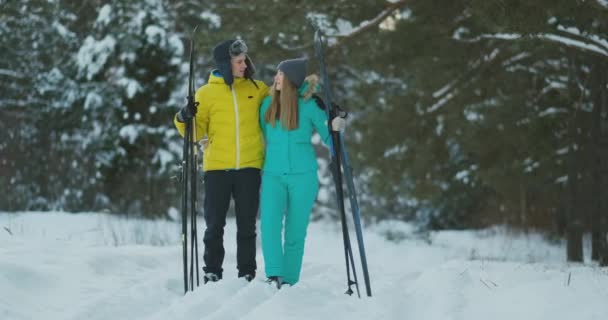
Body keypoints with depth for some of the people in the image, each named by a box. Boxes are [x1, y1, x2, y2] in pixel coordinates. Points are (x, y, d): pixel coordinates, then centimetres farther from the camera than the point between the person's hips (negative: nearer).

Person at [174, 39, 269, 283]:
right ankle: (212, 272, 10)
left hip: (249, 167, 1)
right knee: (215, 224, 3)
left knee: (247, 225, 6)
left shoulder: (257, 89, 6)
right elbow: (196, 132, 3)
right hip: (217, 168, -1)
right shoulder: (206, 93, 1)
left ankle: (247, 273, 12)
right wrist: (185, 120, -17)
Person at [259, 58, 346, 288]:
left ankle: (289, 282, 11)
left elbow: (327, 135, 0)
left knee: (295, 232, 3)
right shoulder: (267, 104, 7)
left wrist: (336, 128, -20)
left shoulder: (308, 105, -3)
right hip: (273, 174, 2)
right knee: (269, 224, -18)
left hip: (302, 175, -2)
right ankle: (274, 276, -22)